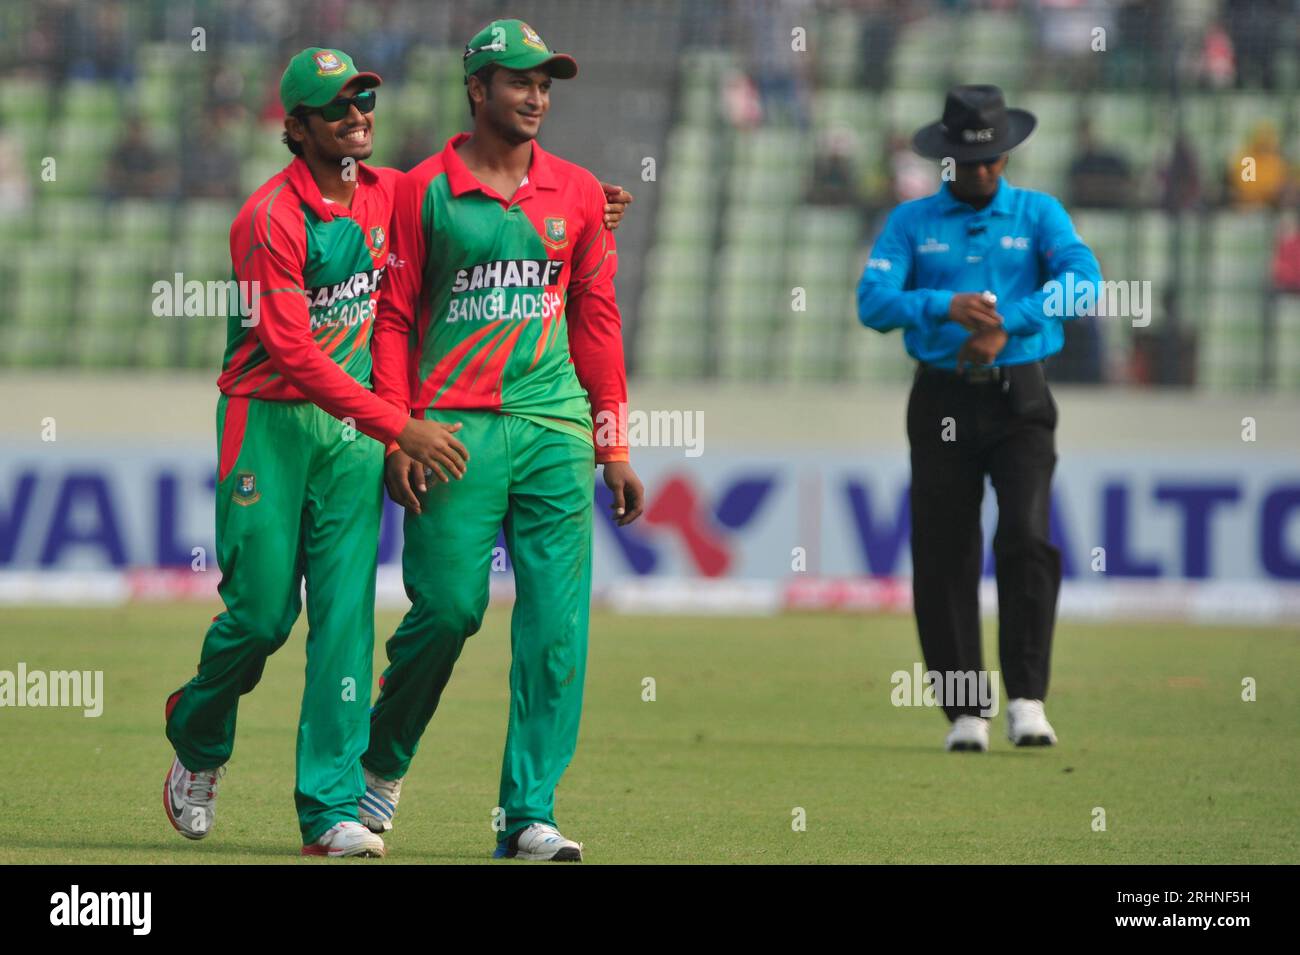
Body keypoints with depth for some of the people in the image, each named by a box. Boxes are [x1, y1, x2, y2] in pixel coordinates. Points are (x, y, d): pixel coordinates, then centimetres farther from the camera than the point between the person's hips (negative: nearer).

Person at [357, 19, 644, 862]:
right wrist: (396, 435, -7)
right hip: (455, 433, -3)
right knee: (449, 606, -7)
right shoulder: (425, 190, 3)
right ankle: (383, 761, 20)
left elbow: (596, 320, 14)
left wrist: (615, 449, 11)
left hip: (556, 428, 3)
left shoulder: (577, 193, 12)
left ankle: (529, 812, -1)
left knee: (556, 622, -4)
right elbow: (394, 318, 3)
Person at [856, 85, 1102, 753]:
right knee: (943, 558, -1)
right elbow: (873, 301, -6)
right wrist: (945, 305, -24)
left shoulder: (1038, 215, 7)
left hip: (1018, 401, -1)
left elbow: (1081, 279, -11)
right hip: (943, 401, 1)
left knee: (1026, 538, -17)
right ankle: (965, 714, 6)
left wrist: (1004, 323, -24)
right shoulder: (911, 222, 9)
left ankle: (1027, 699, -16)